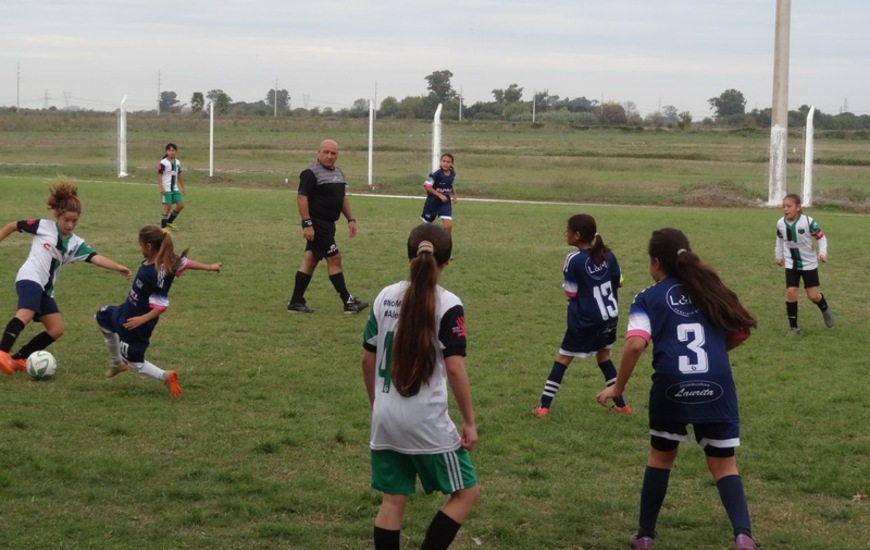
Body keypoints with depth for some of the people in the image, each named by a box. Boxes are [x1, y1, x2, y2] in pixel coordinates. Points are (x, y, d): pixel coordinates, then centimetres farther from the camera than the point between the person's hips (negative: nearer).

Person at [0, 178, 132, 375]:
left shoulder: (76, 243, 10)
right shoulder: (43, 226, 2)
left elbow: (95, 258, -5)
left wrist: (118, 267, -19)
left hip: (45, 288, 7)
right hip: (30, 279, -7)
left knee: (56, 329, 3)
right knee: (26, 315, -32)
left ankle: (18, 358, 7)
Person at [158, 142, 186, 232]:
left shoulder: (178, 163, 9)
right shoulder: (163, 163, -11)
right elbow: (159, 175, -12)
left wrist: (182, 187, 18)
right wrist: (161, 187, -21)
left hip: (175, 188, 7)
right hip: (166, 189, -7)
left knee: (181, 205, 2)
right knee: (168, 206, -8)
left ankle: (169, 222, 20)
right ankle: (163, 227, 2)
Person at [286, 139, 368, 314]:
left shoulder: (338, 173, 15)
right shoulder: (311, 173, -13)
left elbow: (342, 198, 24)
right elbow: (301, 197, -18)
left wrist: (350, 219, 16)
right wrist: (307, 224, -23)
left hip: (327, 224, 9)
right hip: (317, 224, -9)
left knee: (310, 260, 11)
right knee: (334, 259, -6)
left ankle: (296, 302, 15)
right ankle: (348, 302, -1)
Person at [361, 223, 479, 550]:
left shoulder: (385, 297, 4)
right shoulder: (448, 305, -12)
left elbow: (368, 358, 9)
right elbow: (454, 368, -15)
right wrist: (469, 422, -7)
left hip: (386, 419, 6)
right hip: (426, 421, -6)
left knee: (393, 499, 12)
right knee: (466, 491, 8)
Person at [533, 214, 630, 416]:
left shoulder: (574, 259, -15)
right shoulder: (607, 254, 0)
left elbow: (571, 293, -9)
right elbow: (618, 281, 9)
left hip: (585, 320, -5)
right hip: (610, 316, 5)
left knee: (562, 358, 6)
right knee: (604, 357, 23)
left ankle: (544, 406, 6)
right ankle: (621, 405, 22)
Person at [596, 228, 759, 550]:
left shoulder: (648, 298, 7)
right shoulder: (711, 289, 18)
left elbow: (636, 344, -8)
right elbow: (741, 332, 18)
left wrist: (618, 387, 2)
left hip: (672, 387, -2)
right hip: (717, 387, 2)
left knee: (661, 456, 21)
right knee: (724, 464, 11)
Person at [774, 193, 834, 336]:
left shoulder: (808, 222, -23)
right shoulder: (781, 223, -10)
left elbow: (821, 237, -12)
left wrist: (822, 252, -25)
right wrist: (778, 255, 13)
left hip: (809, 264, -3)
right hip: (791, 264, 3)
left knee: (813, 295, -1)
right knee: (791, 292, -10)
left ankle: (825, 310, 35)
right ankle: (793, 327, 1)